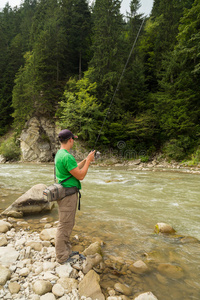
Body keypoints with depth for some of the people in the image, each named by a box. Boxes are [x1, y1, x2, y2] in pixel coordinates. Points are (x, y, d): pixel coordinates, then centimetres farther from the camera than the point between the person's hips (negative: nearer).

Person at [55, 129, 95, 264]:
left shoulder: (60, 153, 10)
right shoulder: (67, 156, -23)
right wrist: (88, 161, -9)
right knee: (65, 226, 2)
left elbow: (74, 168, 19)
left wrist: (86, 160, 15)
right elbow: (80, 176, -19)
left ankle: (67, 251, 33)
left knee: (68, 224, 20)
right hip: (67, 194, -11)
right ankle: (62, 257, 17)